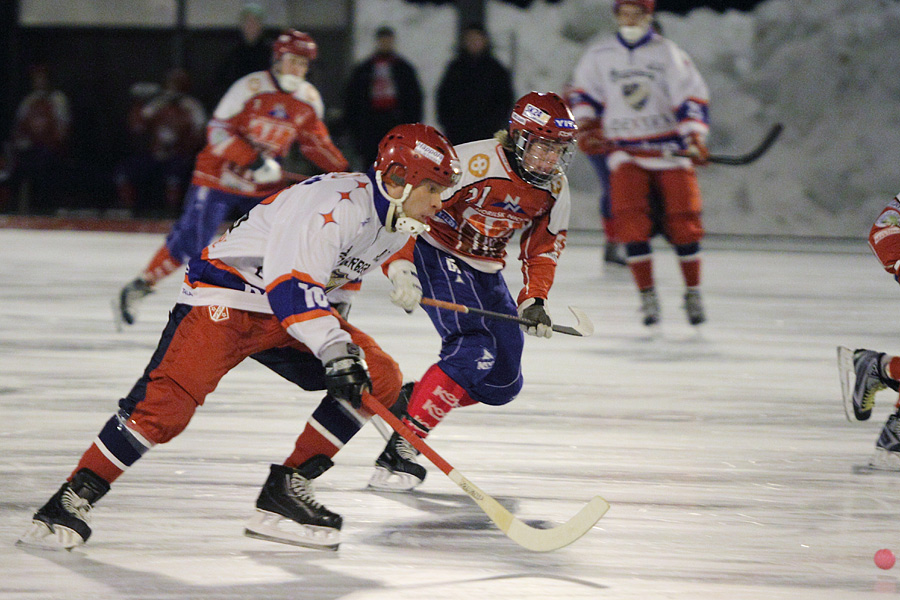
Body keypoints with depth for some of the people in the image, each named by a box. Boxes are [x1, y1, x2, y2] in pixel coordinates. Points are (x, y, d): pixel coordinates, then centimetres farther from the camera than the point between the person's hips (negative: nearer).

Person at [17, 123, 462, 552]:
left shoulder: (396, 222, 5)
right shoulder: (340, 203, -24)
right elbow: (289, 283, -32)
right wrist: (332, 348, -37)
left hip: (296, 307, 9)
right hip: (225, 297, -9)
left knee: (379, 380, -4)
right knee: (171, 395, -26)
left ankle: (287, 490, -3)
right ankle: (73, 499, -18)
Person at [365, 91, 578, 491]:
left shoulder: (555, 189, -3)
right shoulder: (475, 163, -25)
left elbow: (542, 248, 10)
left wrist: (533, 301, -4)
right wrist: (400, 266, -33)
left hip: (485, 271, 8)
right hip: (436, 254, -8)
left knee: (503, 383, 4)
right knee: (474, 350, -28)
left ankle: (408, 400, 22)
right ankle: (398, 453, -27)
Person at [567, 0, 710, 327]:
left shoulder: (667, 53, -3)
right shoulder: (598, 57, 5)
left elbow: (692, 96, -7)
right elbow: (583, 91, 19)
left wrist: (694, 136, -19)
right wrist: (585, 125, 4)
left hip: (668, 149, -1)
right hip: (625, 150, 1)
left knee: (683, 221, -3)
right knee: (631, 221, -14)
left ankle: (692, 293, 12)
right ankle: (647, 296, -8)